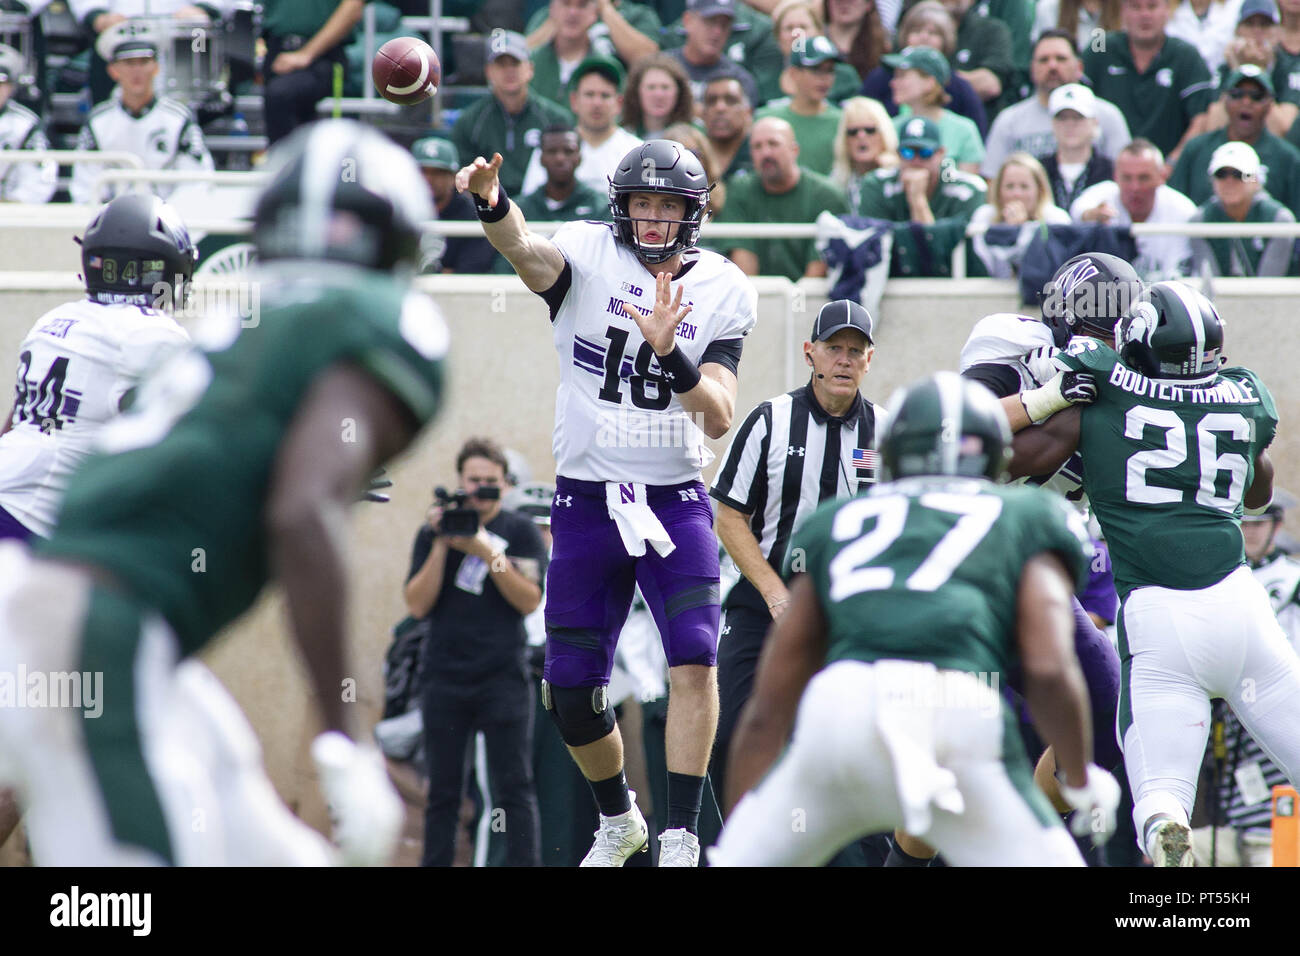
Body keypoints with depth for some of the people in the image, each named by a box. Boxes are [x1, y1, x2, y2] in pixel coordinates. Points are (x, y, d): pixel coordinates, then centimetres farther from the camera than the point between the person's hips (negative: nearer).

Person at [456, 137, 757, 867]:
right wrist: (492, 202, -51)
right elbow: (528, 252, -29)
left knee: (695, 659, -20)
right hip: (586, 501, 0)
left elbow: (720, 419, -9)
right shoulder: (589, 257, -5)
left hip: (675, 500, 0)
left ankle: (682, 839, -14)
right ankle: (619, 819, 32)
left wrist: (670, 352, -27)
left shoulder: (723, 292, -1)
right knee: (572, 693, 6)